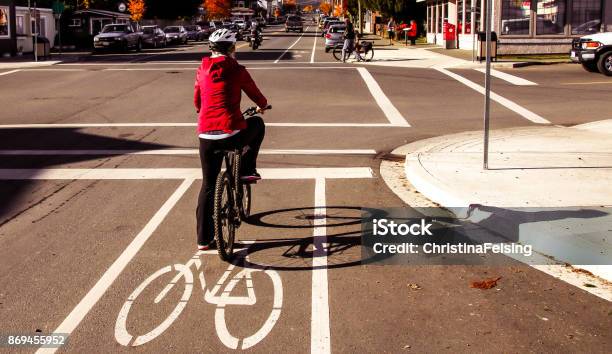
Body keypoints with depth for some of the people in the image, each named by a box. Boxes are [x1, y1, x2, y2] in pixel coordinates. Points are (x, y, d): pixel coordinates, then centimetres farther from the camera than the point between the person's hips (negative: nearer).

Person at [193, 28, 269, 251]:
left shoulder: (202, 71, 11)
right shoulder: (236, 70, 0)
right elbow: (255, 94, 12)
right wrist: (262, 106, 35)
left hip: (206, 136, 4)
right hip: (232, 134, -4)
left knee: (208, 185, 16)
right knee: (257, 124, 30)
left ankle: (204, 239, 17)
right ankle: (247, 170, 23)